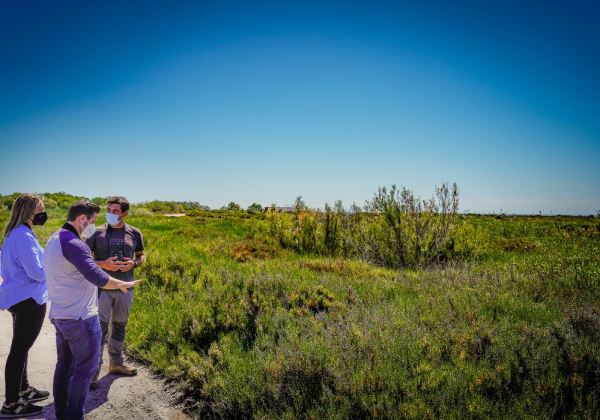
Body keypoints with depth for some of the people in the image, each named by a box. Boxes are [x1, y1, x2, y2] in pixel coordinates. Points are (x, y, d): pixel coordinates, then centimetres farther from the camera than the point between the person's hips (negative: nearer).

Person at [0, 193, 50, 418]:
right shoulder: (23, 236, -21)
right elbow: (37, 272, -22)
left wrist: (49, 254, 9)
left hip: (21, 298, 10)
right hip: (29, 300, -10)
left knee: (21, 347, 20)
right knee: (20, 349, -1)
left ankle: (23, 390, 35)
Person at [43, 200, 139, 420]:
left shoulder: (54, 239, 10)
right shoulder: (73, 243, -22)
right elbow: (97, 277, -29)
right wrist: (122, 284, -15)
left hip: (59, 315, 10)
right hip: (80, 318, -10)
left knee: (64, 365, 19)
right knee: (85, 367, 4)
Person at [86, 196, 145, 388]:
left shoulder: (134, 234, 2)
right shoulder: (98, 233, -4)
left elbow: (141, 255, 14)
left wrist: (133, 264, -8)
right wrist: (102, 264, -16)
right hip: (102, 286, -3)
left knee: (119, 327, 16)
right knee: (99, 328, -6)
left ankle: (116, 364, 32)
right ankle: (93, 371, 5)